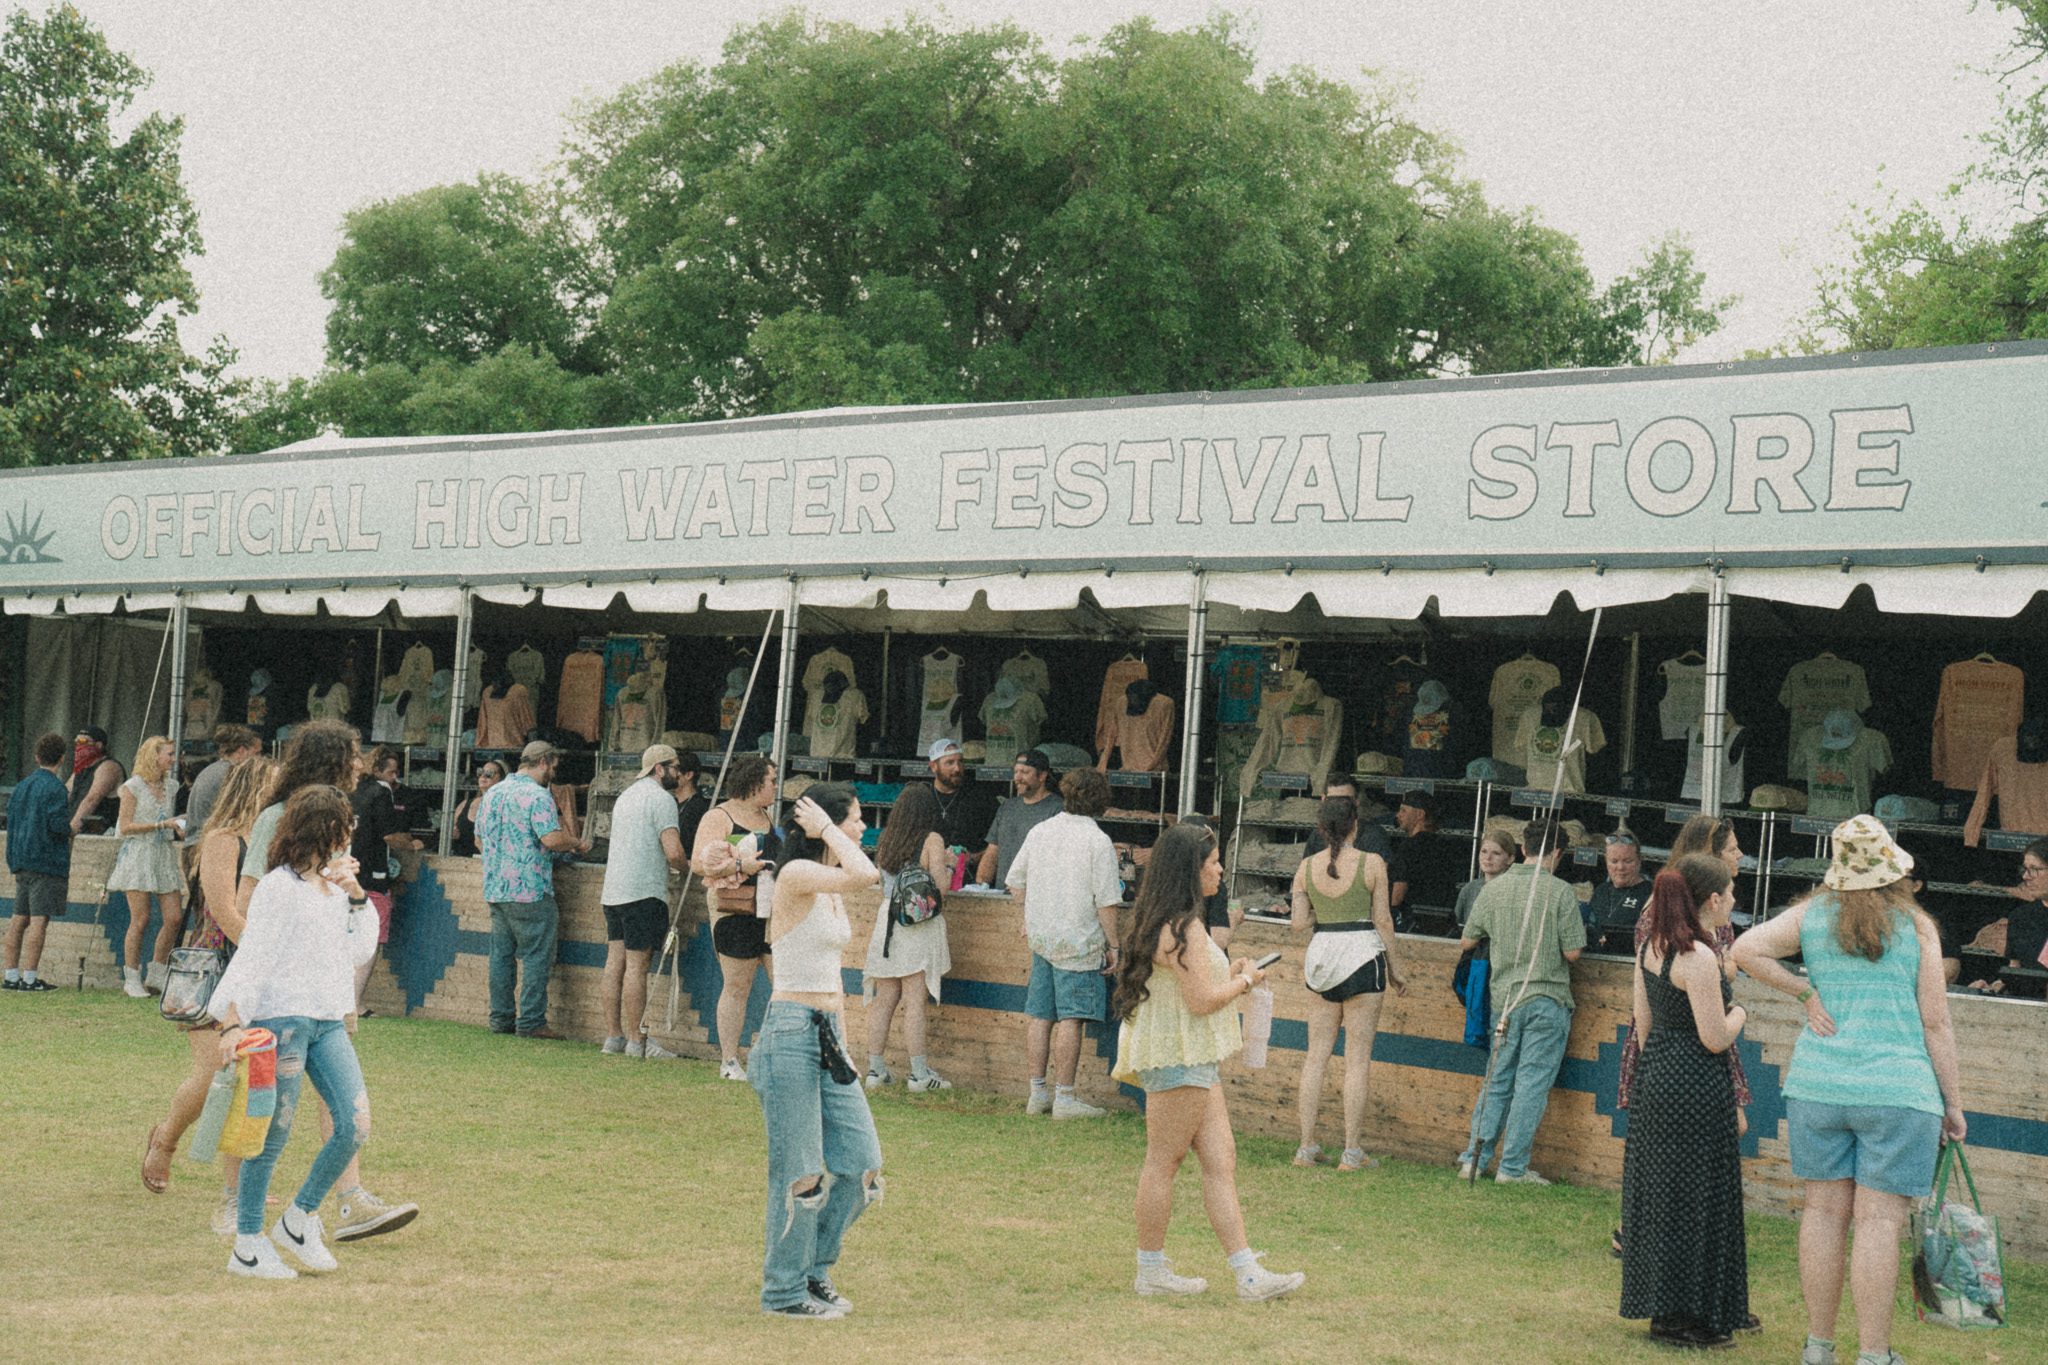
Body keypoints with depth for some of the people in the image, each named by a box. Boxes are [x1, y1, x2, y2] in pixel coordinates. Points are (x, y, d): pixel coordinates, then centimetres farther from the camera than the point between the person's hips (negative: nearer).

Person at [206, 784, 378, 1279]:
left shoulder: (334, 887, 15)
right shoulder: (279, 888, -8)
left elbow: (358, 952, 17)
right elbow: (252, 957, -12)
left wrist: (357, 898, 7)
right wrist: (231, 1021, -18)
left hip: (327, 1022, 7)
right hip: (281, 1019, -7)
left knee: (355, 1123, -2)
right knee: (273, 1134, 0)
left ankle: (300, 1219, 15)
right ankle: (247, 1245, 11)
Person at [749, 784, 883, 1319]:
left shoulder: (832, 890, 14)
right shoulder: (797, 876, -14)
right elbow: (864, 875, -33)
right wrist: (825, 830, -18)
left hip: (828, 1034, 9)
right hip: (792, 1033, -9)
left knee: (860, 1165, 9)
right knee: (799, 1172, -1)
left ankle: (814, 1270, 25)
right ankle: (784, 1291, 13)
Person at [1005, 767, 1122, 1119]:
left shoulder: (1040, 832, 6)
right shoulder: (1098, 842, -12)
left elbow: (1016, 880, 15)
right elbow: (1106, 902, -13)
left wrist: (1029, 921, 29)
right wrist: (1113, 945, -5)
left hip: (1041, 936, 6)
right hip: (1079, 940, -6)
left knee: (1041, 1015, 11)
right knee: (1070, 1019, -3)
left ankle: (1038, 1093, 17)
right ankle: (1064, 1097, -2)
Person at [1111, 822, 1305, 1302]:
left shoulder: (1160, 921, 15)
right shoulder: (1183, 928, -18)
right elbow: (1201, 1000, -20)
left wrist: (1227, 974, 16)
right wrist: (1245, 980, -4)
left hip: (1194, 1062, 10)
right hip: (1179, 1059, -10)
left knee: (1221, 1160, 6)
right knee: (1164, 1162, 0)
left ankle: (1248, 1273, 5)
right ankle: (1151, 1270, 10)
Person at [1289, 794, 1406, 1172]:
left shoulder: (1307, 867, 2)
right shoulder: (1372, 864, -7)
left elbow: (1299, 923, 1)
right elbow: (1383, 920, -4)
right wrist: (1394, 969, 5)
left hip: (1321, 959, 3)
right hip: (1363, 955, -3)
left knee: (1316, 1055, 9)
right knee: (1357, 1059, 0)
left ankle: (1307, 1146, 9)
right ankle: (1352, 1151, 1)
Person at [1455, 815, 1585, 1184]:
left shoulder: (1495, 888, 1)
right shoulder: (1559, 892, -11)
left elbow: (1467, 941, 8)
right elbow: (1572, 952, -11)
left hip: (1504, 997, 4)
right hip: (1547, 1000, -4)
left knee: (1497, 1081, 14)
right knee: (1532, 1083, 1)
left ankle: (1475, 1158, 14)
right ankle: (1512, 1167, 2)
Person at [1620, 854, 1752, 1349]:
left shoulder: (1650, 947, 7)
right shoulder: (1699, 958, -19)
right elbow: (1715, 1039, -18)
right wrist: (1739, 1012, 0)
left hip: (1656, 1072, 9)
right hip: (1695, 1086, -9)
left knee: (1658, 1190, 15)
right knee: (1694, 1197, 1)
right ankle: (1680, 1317, 7)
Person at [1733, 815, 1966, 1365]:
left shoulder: (1812, 913, 4)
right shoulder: (1916, 925, -1)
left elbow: (1746, 950, -6)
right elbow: (1935, 1022, -1)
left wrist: (1805, 990, 2)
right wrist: (1953, 1103, 6)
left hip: (1818, 1085, 3)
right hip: (1899, 1089, -3)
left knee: (1824, 1211, 9)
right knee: (1879, 1221, -2)